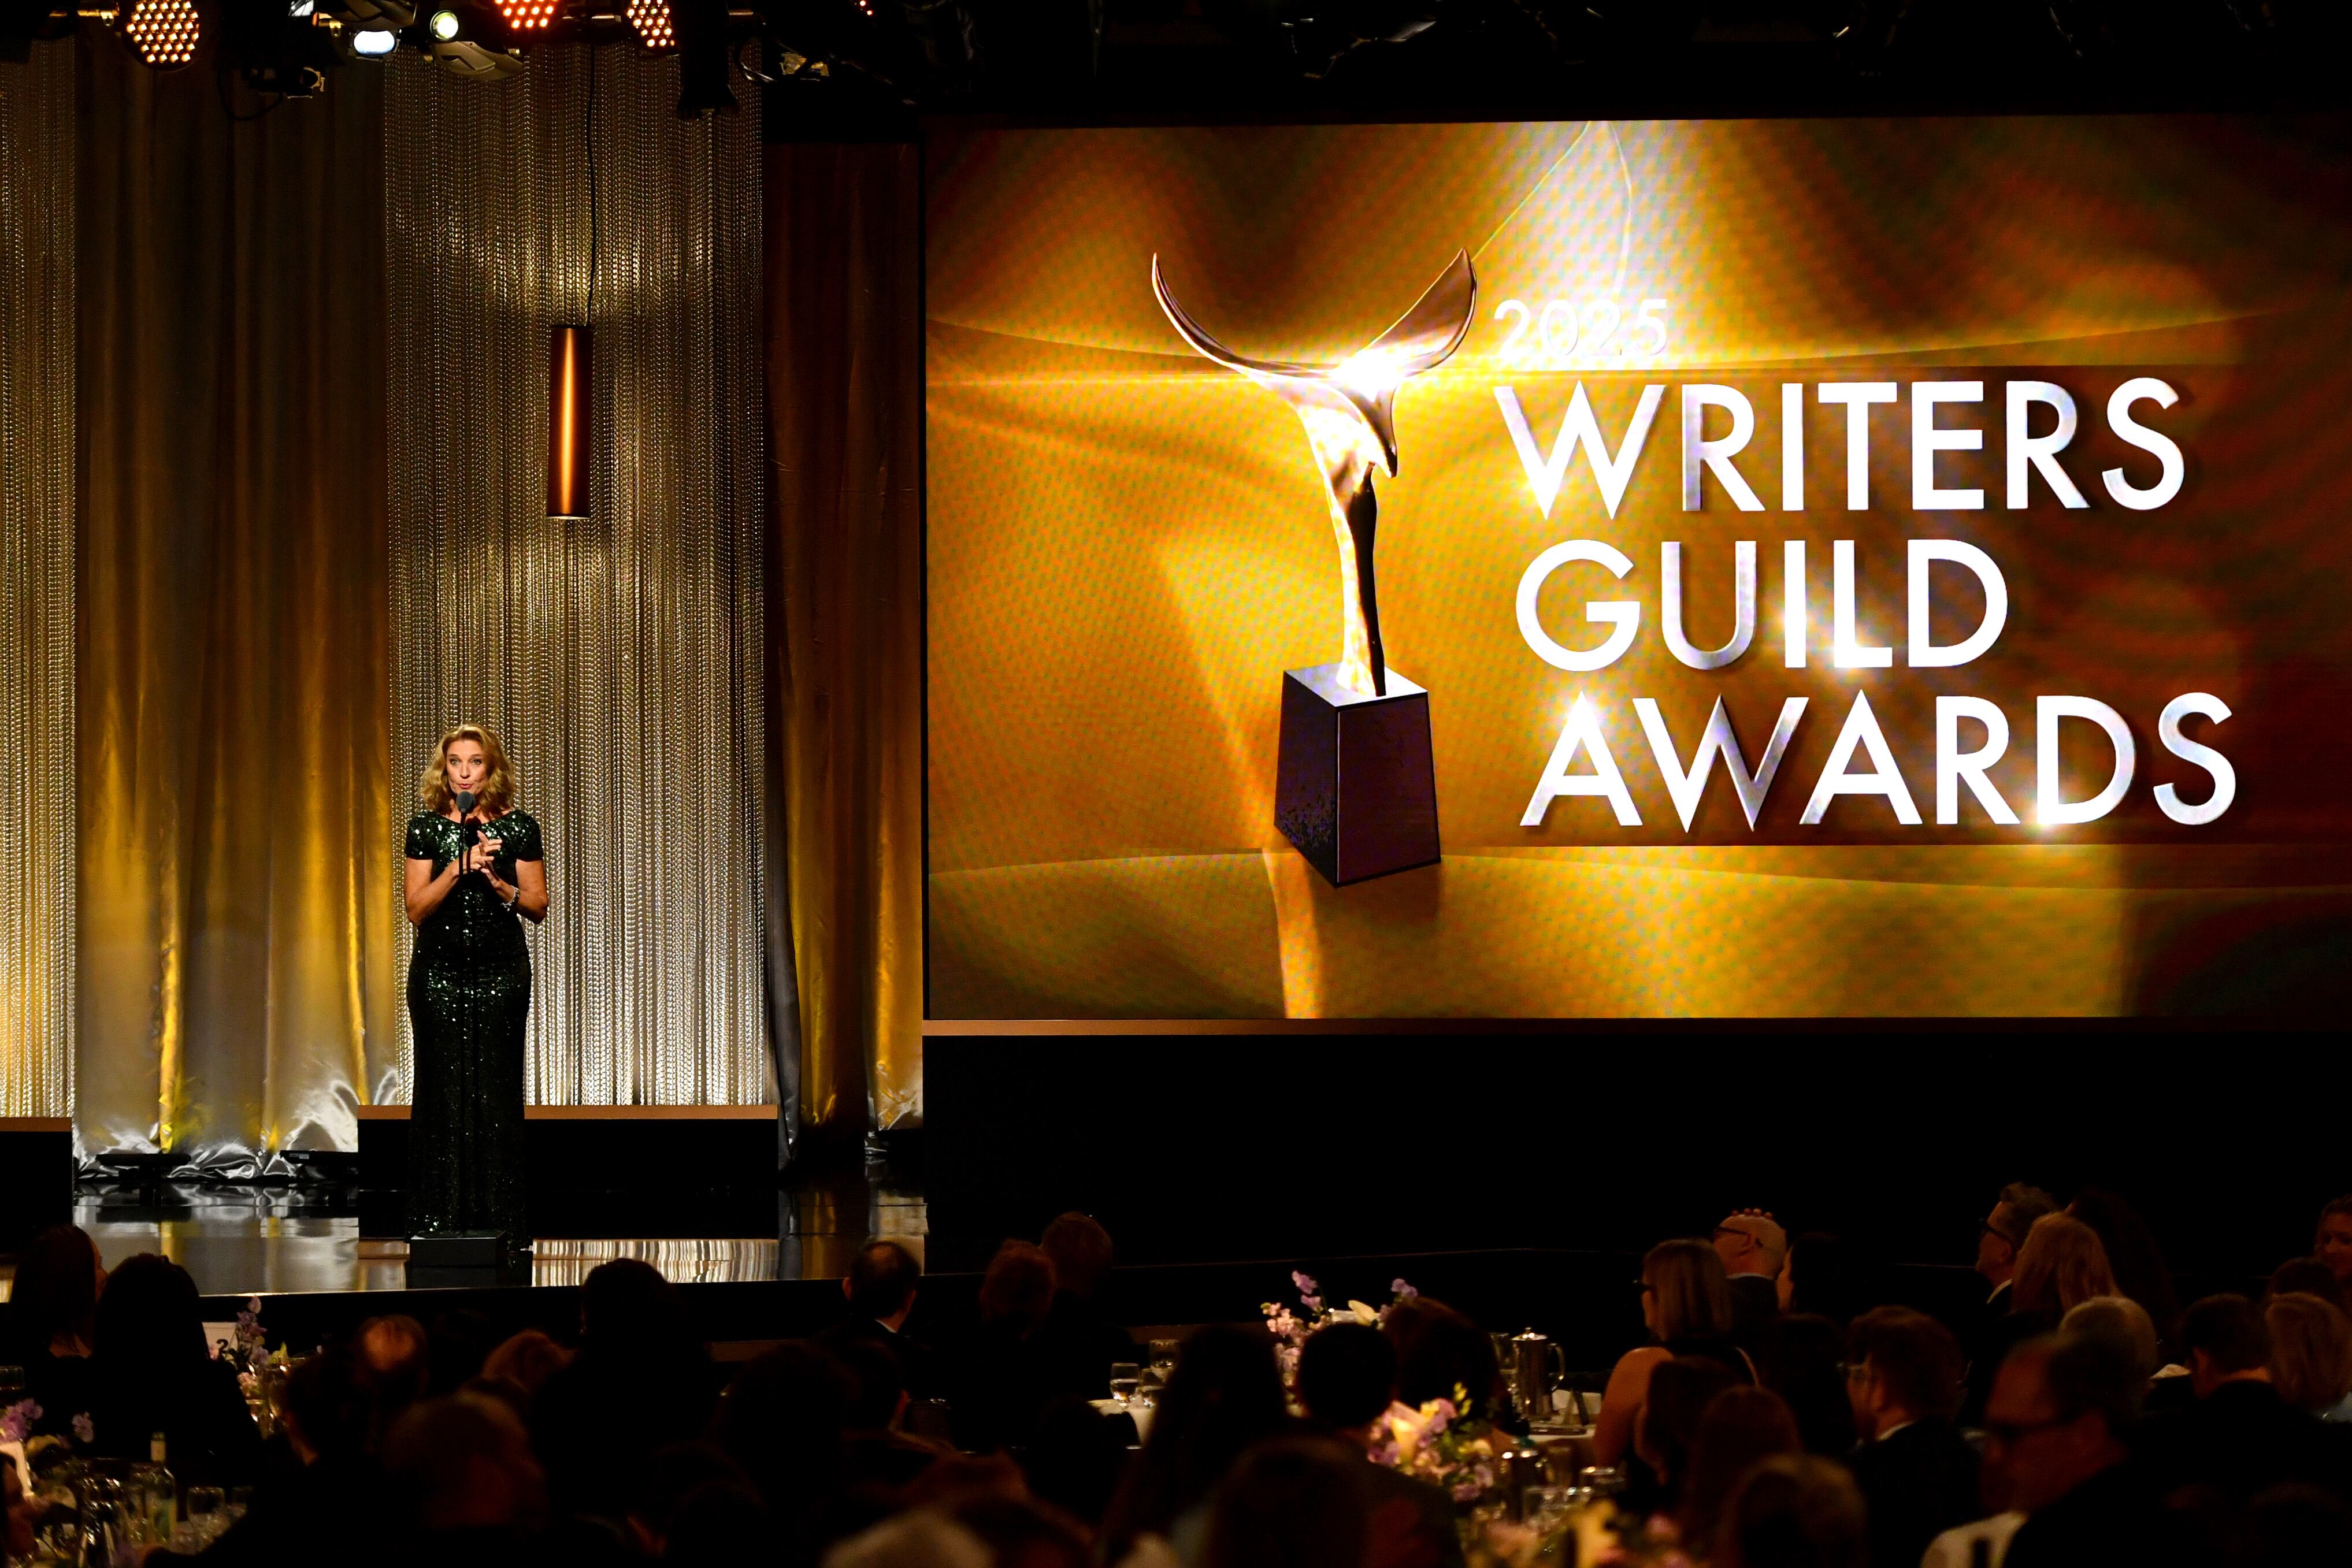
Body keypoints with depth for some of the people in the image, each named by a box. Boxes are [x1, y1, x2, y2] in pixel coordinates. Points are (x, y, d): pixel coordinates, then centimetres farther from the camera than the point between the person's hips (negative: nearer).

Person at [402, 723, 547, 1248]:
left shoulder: (517, 826, 2)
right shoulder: (426, 827, 4)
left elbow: (538, 906, 3)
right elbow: (417, 909, -1)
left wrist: (495, 880, -13)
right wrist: (459, 866, -14)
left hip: (500, 971, -1)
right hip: (439, 971, 1)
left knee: (495, 1089, -3)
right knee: (442, 1087, -1)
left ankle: (500, 1222, -1)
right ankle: (439, 1220, 2)